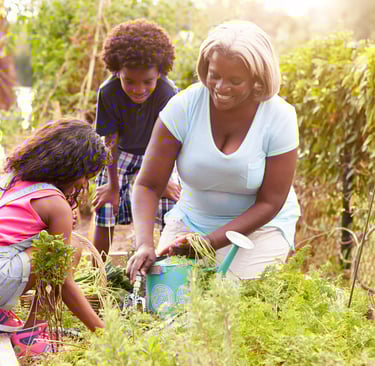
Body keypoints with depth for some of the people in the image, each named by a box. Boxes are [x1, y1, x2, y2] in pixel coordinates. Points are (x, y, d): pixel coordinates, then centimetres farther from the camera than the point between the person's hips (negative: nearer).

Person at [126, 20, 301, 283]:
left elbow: (269, 203, -14)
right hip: (191, 220, 2)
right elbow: (148, 185, -15)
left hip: (260, 227, -1)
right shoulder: (184, 106, -18)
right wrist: (144, 244, -32)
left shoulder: (279, 118, -19)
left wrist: (210, 242, -24)